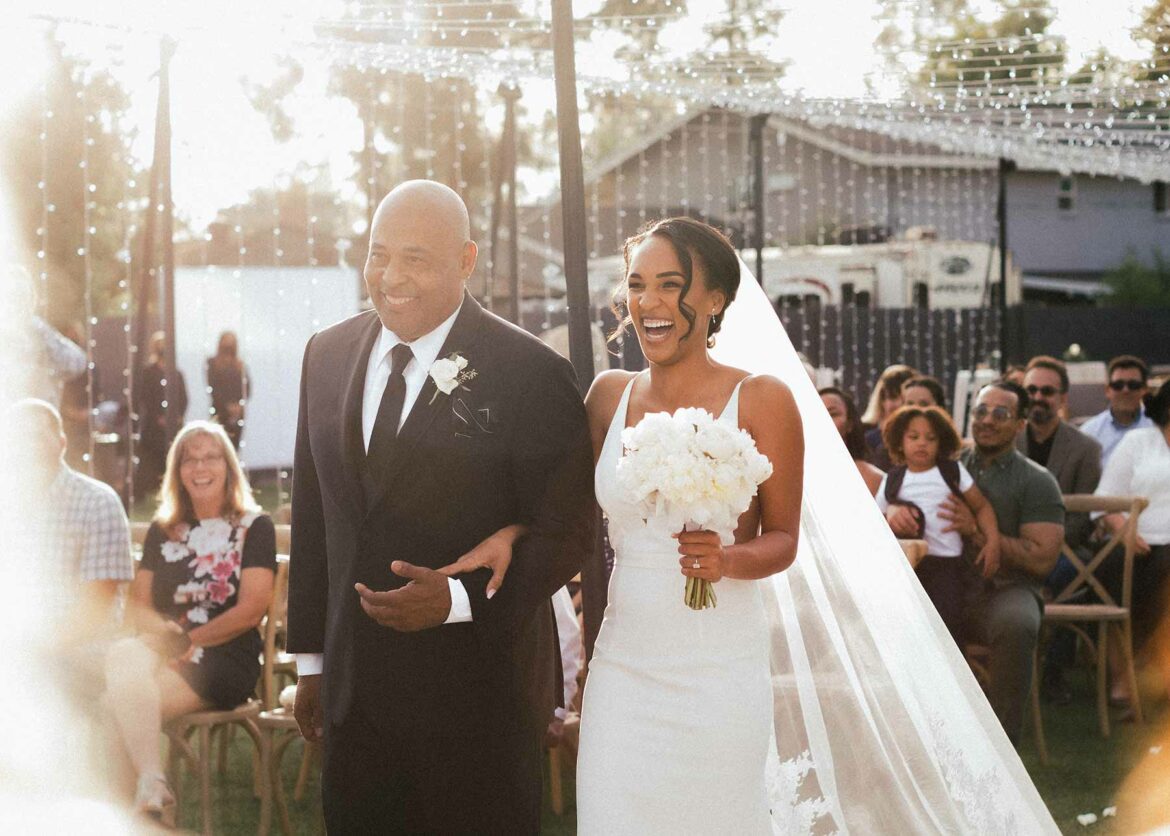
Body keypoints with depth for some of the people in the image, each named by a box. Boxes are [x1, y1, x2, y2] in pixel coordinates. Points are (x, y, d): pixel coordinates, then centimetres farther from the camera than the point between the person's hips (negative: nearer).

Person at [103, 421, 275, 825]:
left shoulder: (254, 527, 3)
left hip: (228, 659, -4)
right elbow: (138, 605, 12)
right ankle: (152, 785, -40)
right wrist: (164, 632, -10)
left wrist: (189, 641, -11)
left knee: (125, 700, -31)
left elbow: (252, 609, -7)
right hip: (163, 650, 4)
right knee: (123, 657, -34)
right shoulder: (162, 530, 17)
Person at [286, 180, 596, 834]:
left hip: (480, 696, -5)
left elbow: (566, 533, -10)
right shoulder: (327, 356, 6)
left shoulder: (533, 375, -11)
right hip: (354, 693, 5)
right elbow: (313, 515, 12)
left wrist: (461, 598, -23)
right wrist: (310, 659, 13)